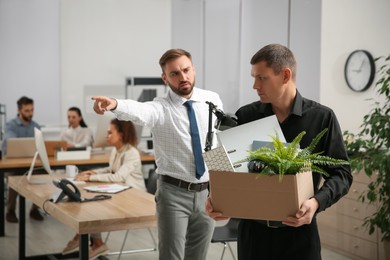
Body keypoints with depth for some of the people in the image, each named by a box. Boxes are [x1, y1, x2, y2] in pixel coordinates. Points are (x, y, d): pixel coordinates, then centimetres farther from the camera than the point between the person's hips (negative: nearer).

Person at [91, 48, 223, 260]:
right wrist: (114, 105, -58)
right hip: (174, 192, -3)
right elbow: (138, 111, -35)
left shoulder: (212, 100, 1)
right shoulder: (160, 108, -12)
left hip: (208, 191, 4)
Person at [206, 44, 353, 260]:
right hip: (253, 229, 2)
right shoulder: (245, 117, 2)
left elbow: (341, 172, -2)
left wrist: (317, 202, -20)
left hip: (299, 232, -1)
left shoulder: (322, 118, -4)